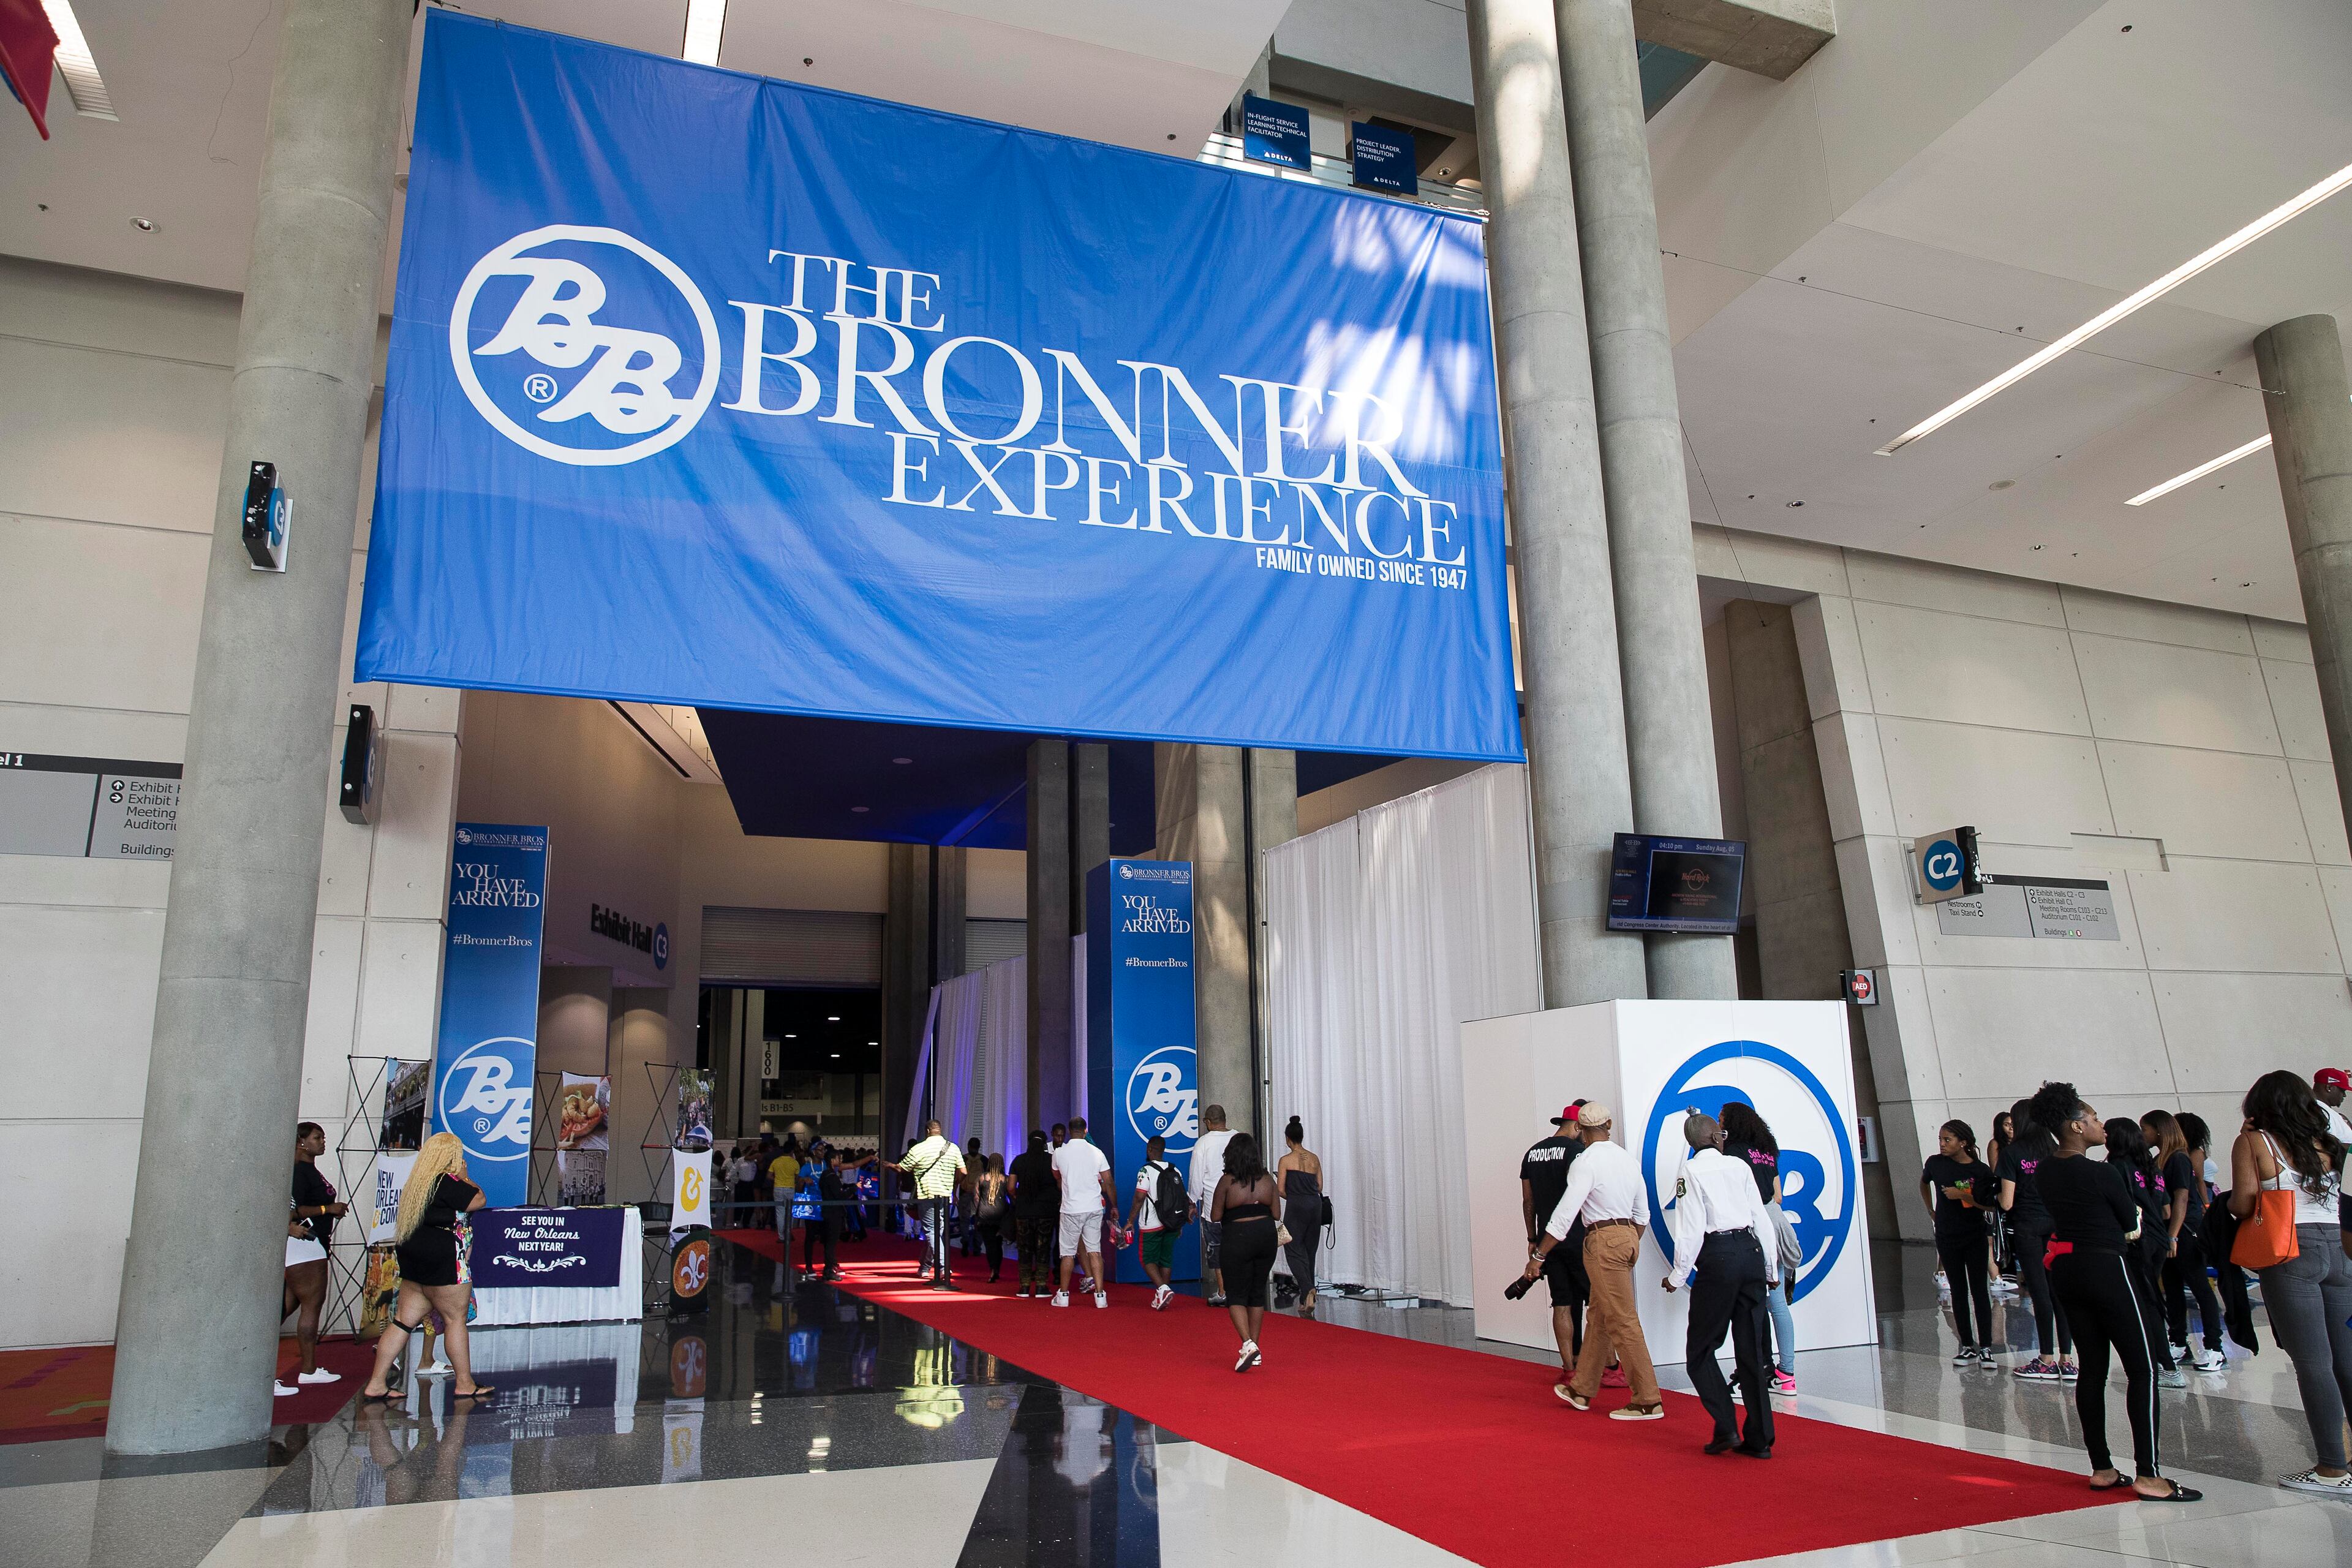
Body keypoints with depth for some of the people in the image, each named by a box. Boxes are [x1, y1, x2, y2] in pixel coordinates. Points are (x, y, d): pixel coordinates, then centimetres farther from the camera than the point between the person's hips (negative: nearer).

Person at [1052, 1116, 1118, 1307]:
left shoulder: (1059, 1153, -2)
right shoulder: (1097, 1153, 0)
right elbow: (1108, 1182, 2)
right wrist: (1114, 1206, 13)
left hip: (1071, 1209, -1)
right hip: (1095, 1208, 1)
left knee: (1068, 1253, 8)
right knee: (1095, 1251, 5)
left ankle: (1063, 1295, 16)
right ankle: (1100, 1294, 0)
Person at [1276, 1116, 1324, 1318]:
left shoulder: (1286, 1160, -6)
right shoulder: (1314, 1158, 9)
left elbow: (1281, 1190, -7)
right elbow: (1320, 1187, 11)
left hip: (1296, 1208, -5)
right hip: (1315, 1205, 5)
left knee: (1294, 1251, -1)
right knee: (1309, 1252, 13)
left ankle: (1308, 1288, -25)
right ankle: (1306, 1303, 15)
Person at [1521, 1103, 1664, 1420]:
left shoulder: (1586, 1162, -15)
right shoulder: (1629, 1159, 9)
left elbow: (1564, 1215, -18)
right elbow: (1642, 1212, 17)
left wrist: (1538, 1256, -14)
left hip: (1603, 1241, -8)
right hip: (1627, 1237, 8)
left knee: (1622, 1321, -3)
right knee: (1599, 1316, 16)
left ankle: (1648, 1402, 0)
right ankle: (1581, 1390, 27)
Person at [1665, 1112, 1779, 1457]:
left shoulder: (1691, 1171, -2)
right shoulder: (1740, 1166, 9)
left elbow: (1691, 1228, -8)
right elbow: (1761, 1219, 9)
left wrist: (1678, 1276, 0)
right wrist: (1771, 1269, 19)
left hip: (1718, 1258, -4)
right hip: (1751, 1252, 4)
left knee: (1700, 1349, 5)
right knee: (1751, 1349, 9)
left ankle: (1726, 1428, -5)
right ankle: (1759, 1438, 10)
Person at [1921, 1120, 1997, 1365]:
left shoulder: (1981, 1171, -10)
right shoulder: (1935, 1163, -2)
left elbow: (1988, 1205, -13)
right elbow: (1924, 1183, 19)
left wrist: (1962, 1195, -23)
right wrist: (1933, 1212, 18)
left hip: (1975, 1237, -2)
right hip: (1946, 1237, 2)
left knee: (1979, 1290, -1)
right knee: (1958, 1292, 7)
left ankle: (1986, 1347, 3)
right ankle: (1967, 1346, 13)